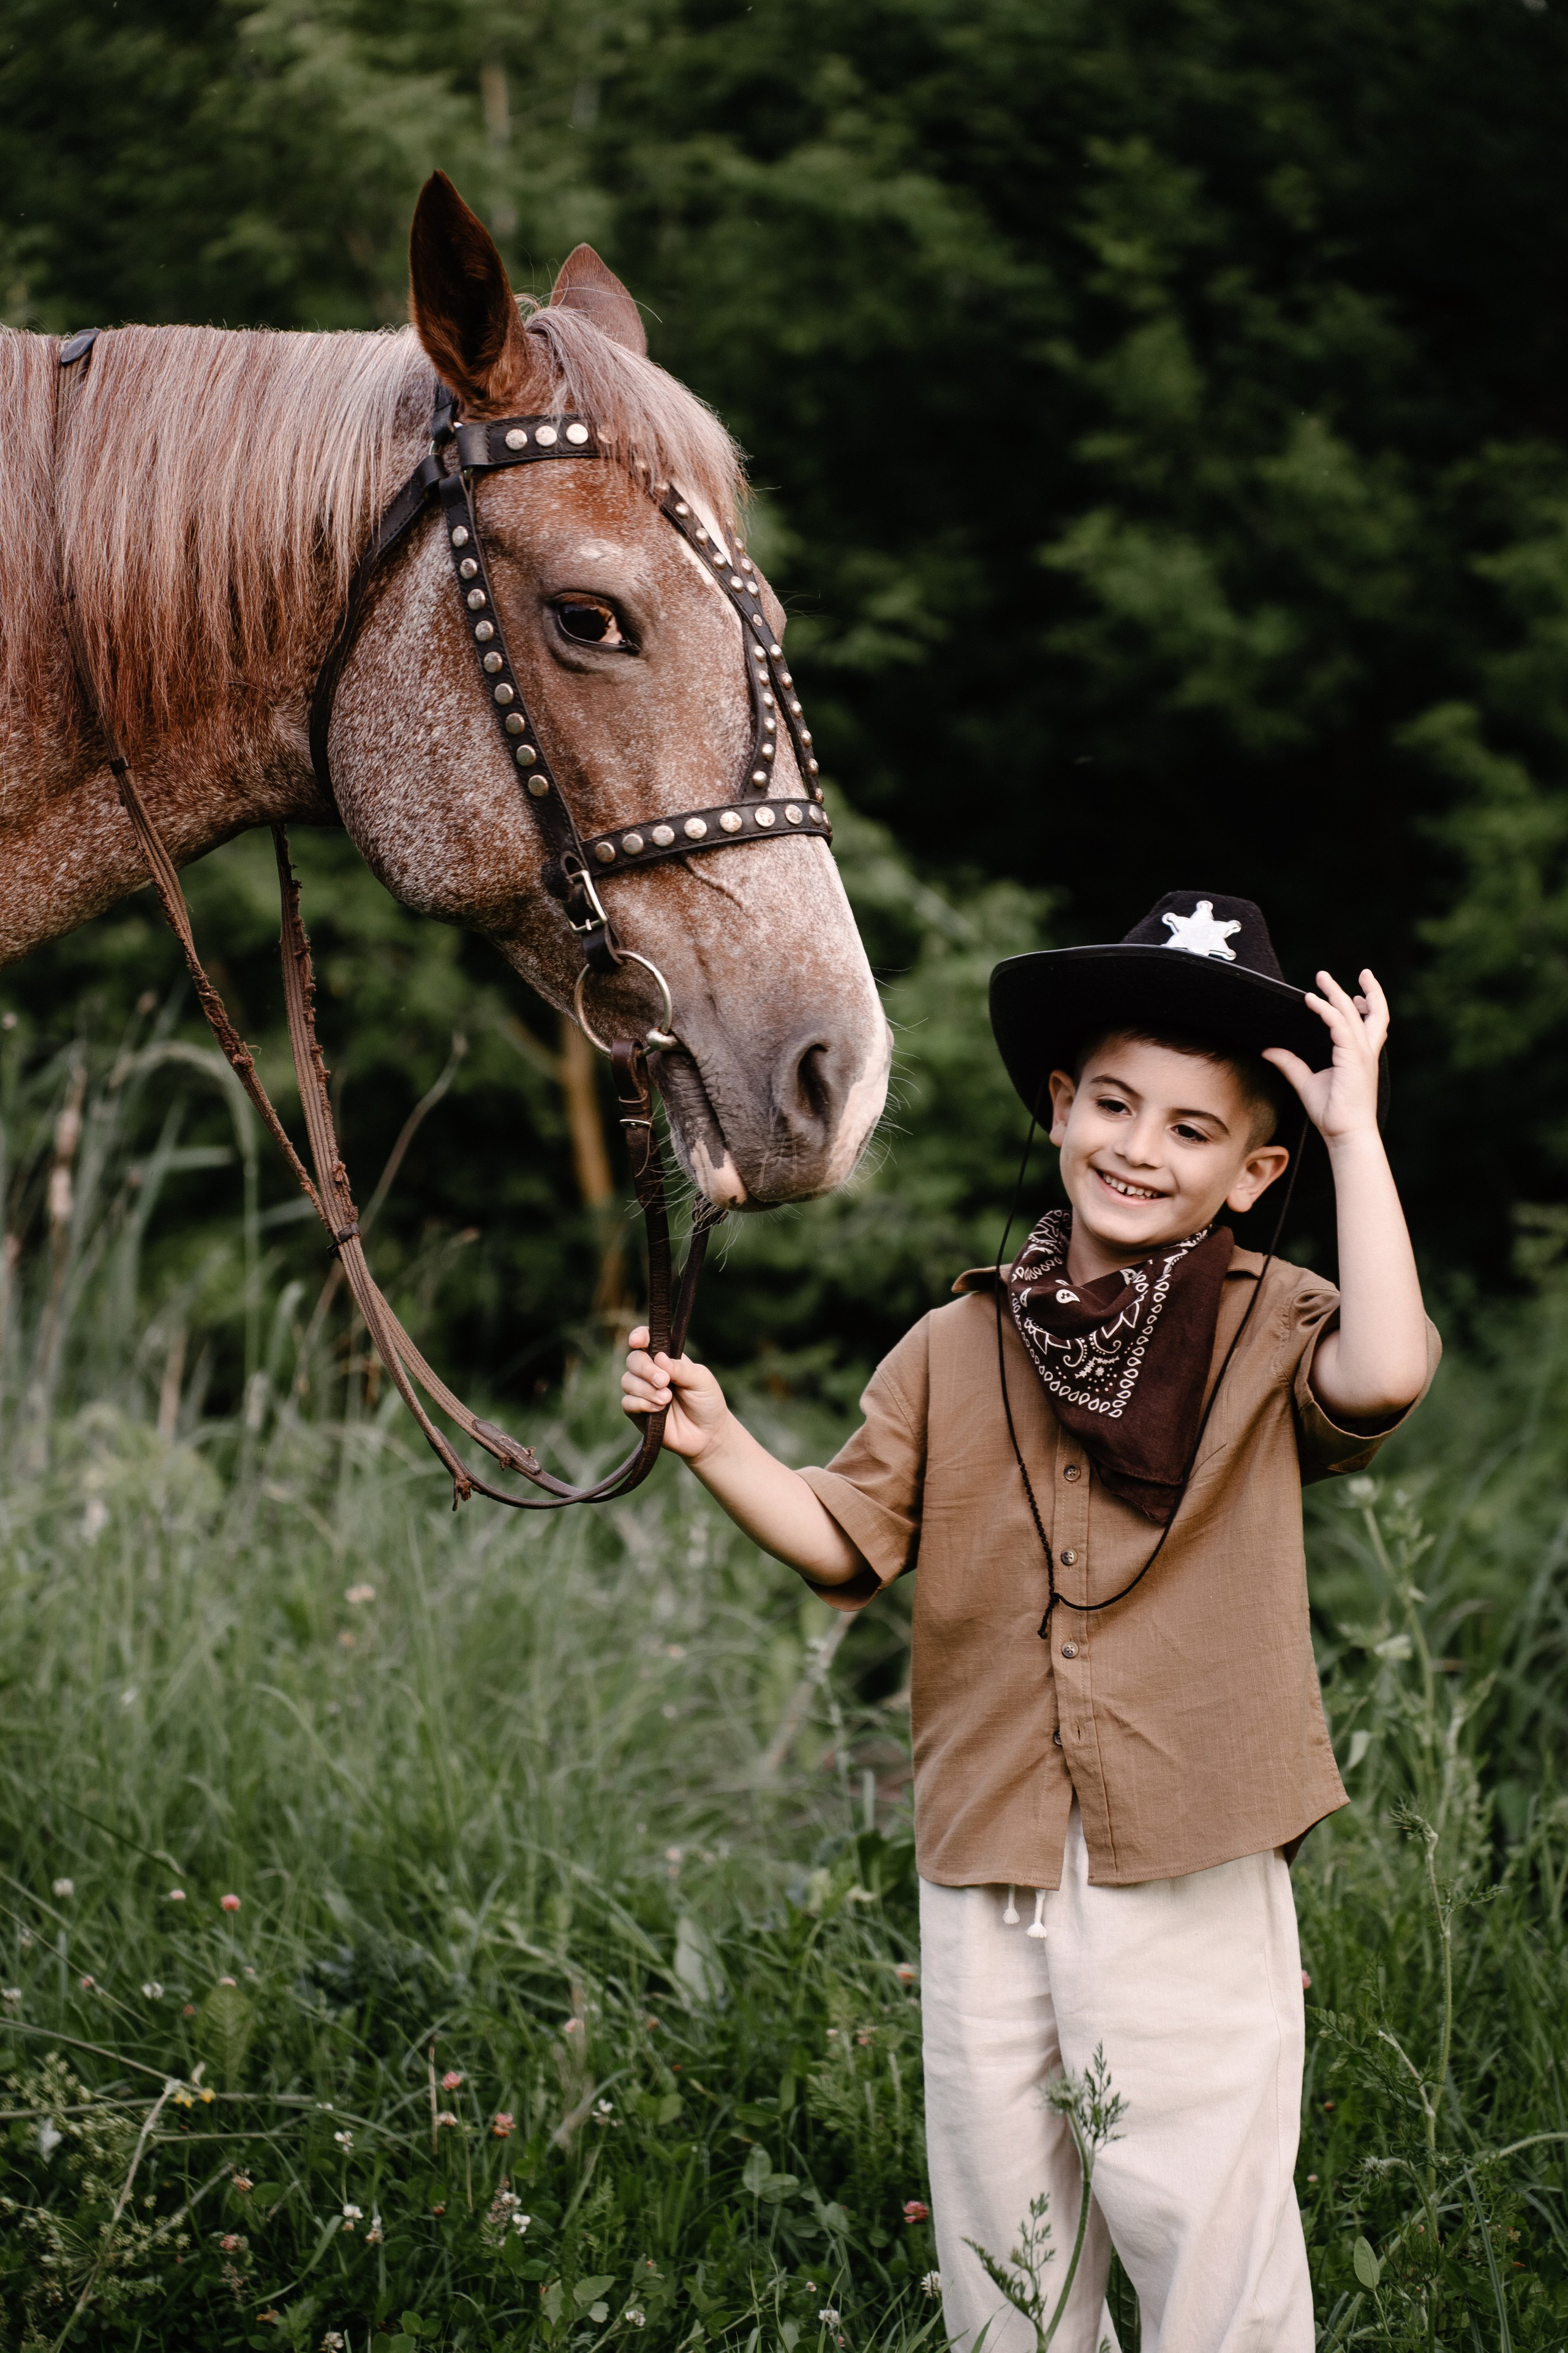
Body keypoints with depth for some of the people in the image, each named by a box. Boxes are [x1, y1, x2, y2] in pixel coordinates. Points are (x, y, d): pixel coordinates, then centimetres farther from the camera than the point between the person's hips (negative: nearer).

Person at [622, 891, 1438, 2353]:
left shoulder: (1268, 1332, -2)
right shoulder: (957, 1352, 7)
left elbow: (1385, 1372, -24)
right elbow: (847, 1542, 4)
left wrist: (1356, 1131, -17)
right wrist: (716, 1445, -12)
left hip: (1192, 1891, -4)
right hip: (986, 1879, 4)